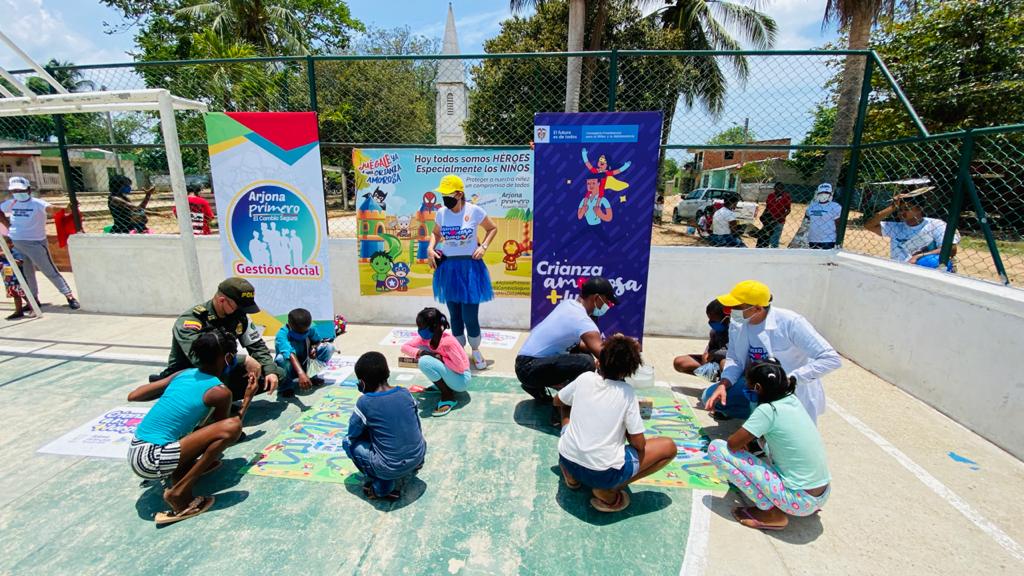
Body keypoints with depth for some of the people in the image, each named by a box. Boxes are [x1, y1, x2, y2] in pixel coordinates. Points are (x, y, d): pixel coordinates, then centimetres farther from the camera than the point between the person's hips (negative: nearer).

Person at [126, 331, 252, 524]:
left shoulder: (184, 374, 8)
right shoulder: (220, 391, -11)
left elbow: (133, 396, 11)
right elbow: (225, 430, 2)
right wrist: (248, 399, 10)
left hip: (135, 451, 9)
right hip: (151, 460, -9)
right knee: (233, 426, -21)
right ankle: (179, 492, -11)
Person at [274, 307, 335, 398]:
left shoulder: (309, 329, -16)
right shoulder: (282, 335, -32)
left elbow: (317, 341, 4)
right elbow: (290, 354, -49)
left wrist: (314, 348, -21)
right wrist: (301, 373, -64)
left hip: (303, 366, 5)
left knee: (329, 347, -13)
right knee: (282, 358, -39)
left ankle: (314, 377, 5)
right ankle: (285, 386, -10)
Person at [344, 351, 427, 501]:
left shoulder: (364, 402, -13)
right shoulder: (405, 393, -1)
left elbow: (352, 433, 2)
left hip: (391, 469, -5)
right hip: (419, 456, 6)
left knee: (348, 442, 12)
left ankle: (382, 486, 5)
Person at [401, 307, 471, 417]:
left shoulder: (447, 342, -28)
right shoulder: (425, 337, -6)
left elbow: (460, 368, -25)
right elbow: (404, 347, -2)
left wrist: (441, 358, -22)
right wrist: (419, 352, -20)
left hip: (461, 379, -8)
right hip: (446, 373, 8)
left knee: (425, 362, -26)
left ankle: (448, 397, -11)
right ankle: (441, 385, 8)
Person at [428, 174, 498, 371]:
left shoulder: (475, 211, -9)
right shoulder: (441, 213, 1)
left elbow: (492, 228, 5)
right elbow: (436, 233, 18)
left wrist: (483, 247, -9)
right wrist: (430, 247, -1)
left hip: (469, 267, -3)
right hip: (448, 267, 4)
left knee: (470, 315, -3)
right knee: (454, 314, 13)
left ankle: (476, 351, 22)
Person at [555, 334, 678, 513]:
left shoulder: (584, 378, -2)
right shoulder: (626, 392, -11)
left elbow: (557, 401, 17)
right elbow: (639, 445, -7)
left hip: (567, 460, 5)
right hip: (602, 474, -4)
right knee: (669, 447, 8)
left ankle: (572, 475, 16)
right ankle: (608, 491, 1)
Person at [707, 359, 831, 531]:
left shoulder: (767, 410, -18)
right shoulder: (793, 401, 4)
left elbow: (733, 444, -16)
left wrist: (743, 442, 7)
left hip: (798, 500, -8)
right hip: (822, 495, 8)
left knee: (716, 448, -11)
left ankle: (772, 513, -4)